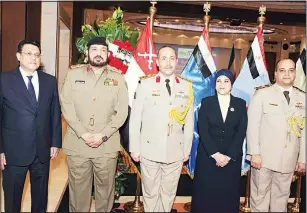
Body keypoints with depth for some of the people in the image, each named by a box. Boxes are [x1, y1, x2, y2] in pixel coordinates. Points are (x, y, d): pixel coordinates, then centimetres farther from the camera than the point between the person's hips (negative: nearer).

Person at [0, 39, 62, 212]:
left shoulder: (50, 81, 4)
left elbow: (55, 114, 6)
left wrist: (56, 143, 3)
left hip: (43, 150, 3)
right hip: (14, 151, -2)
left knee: (41, 194, 18)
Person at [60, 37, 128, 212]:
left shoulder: (118, 78, 5)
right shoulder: (74, 74, 6)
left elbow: (122, 111, 0)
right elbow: (66, 106, 0)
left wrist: (103, 135, -10)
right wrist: (83, 133, -10)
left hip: (107, 145, 0)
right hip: (77, 144, 1)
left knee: (105, 187, 10)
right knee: (78, 188, 10)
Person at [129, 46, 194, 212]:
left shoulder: (186, 86, 1)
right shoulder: (145, 84, -6)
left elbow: (189, 121, 4)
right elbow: (135, 118, -4)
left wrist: (187, 149, 6)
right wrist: (134, 148, -3)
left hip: (176, 151, 2)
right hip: (149, 150, -1)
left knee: (169, 193, 17)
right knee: (150, 193, 14)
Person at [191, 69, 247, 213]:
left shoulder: (240, 104, 3)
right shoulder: (206, 102, 0)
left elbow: (241, 132, -3)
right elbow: (202, 130, -7)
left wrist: (229, 155, -11)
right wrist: (215, 154, -14)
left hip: (232, 157, 1)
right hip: (208, 155, -1)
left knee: (228, 193, 8)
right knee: (206, 193, 5)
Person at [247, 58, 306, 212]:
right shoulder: (262, 94, -3)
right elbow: (252, 125, -7)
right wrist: (255, 153, -12)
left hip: (289, 159, 3)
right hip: (264, 157, -3)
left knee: (282, 195, 15)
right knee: (260, 195, 7)